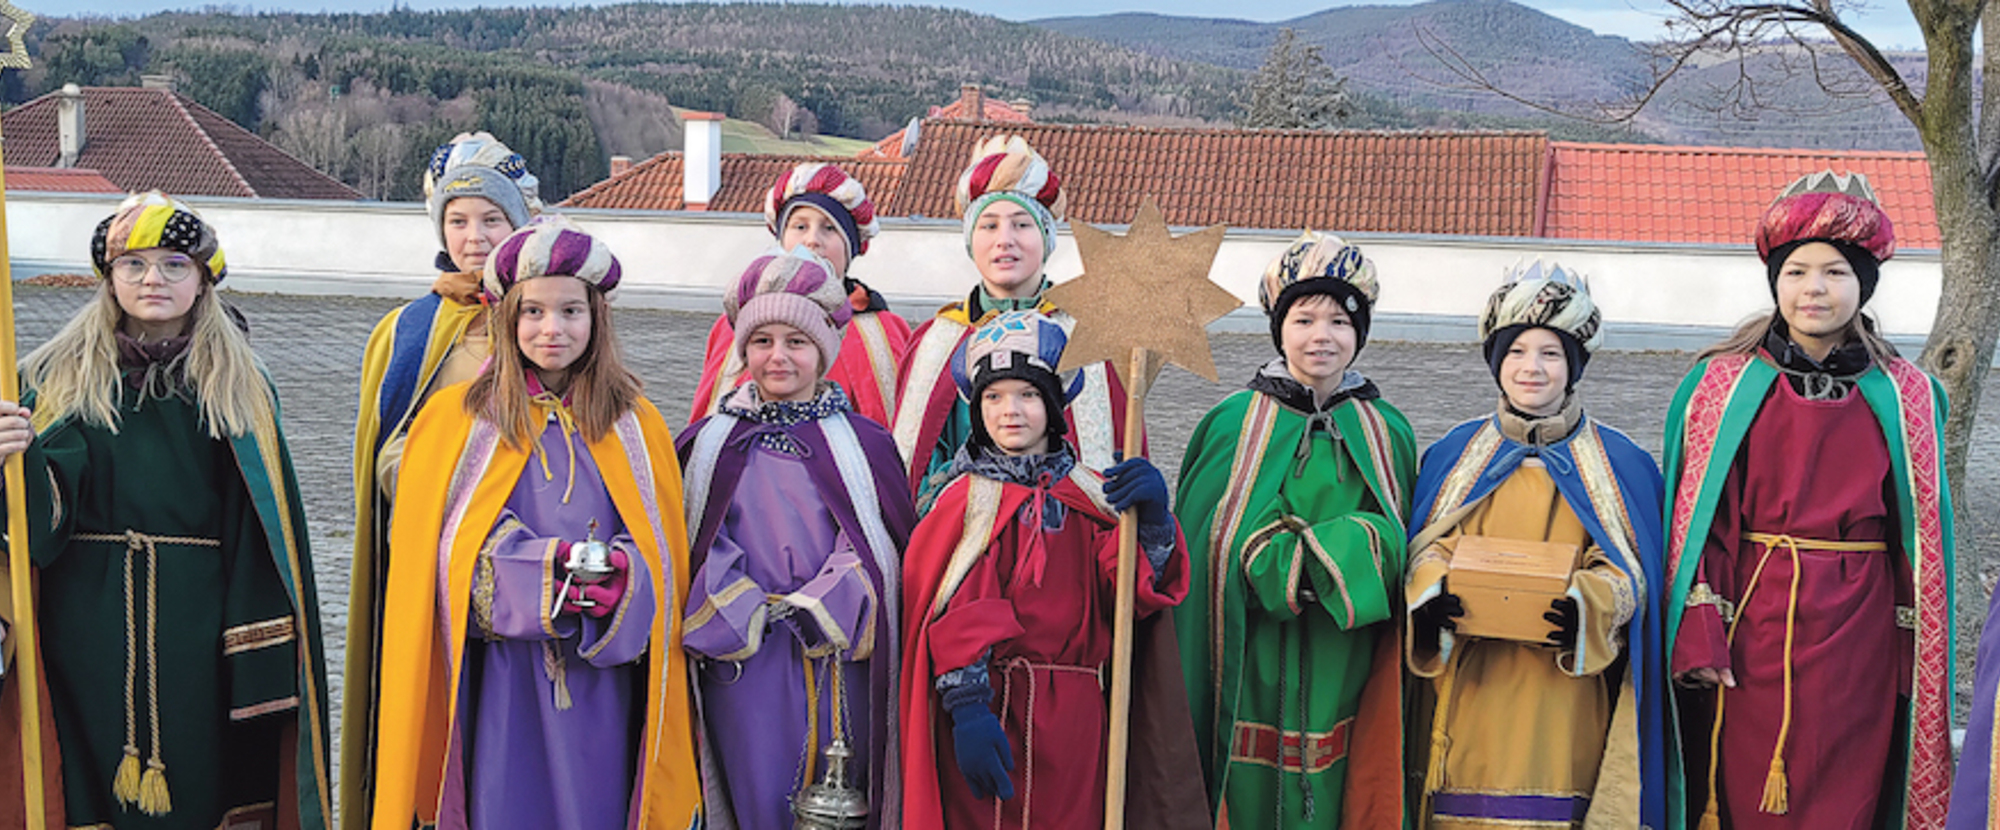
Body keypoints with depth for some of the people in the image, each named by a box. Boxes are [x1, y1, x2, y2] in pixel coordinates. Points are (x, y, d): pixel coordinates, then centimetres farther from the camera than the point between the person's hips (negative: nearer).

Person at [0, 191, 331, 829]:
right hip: (87, 627, 0)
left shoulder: (237, 387, 5)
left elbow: (262, 534, 2)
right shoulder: (61, 379, 5)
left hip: (196, 629, 0)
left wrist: (262, 657, -4)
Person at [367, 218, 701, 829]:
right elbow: (424, 566, 0)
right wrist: (538, 575, -15)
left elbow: (668, 562, 10)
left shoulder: (638, 428, 7)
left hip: (604, 689, 1)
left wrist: (621, 576, -13)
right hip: (499, 688, -1)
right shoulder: (456, 418, 2)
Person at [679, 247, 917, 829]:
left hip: (839, 660, 0)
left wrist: (822, 611, -12)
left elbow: (878, 545, 2)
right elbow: (694, 544, 3)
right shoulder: (710, 445, 7)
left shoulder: (864, 445, 5)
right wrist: (739, 614, -12)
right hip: (741, 664, 0)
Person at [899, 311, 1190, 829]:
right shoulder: (965, 501, -1)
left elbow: (1136, 595, 0)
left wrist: (1152, 522, -16)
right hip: (989, 713, -3)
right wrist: (968, 709, -19)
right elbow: (954, 619, -8)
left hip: (1072, 724, 3)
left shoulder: (1090, 497, 10)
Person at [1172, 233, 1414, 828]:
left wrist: (1310, 561, -10)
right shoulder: (1231, 424, 1)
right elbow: (1202, 546, 0)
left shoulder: (1387, 432, 7)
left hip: (1345, 675, 2)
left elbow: (1397, 542, 8)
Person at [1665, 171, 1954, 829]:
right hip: (1750, 629, -1)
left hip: (1857, 632, 1)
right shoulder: (1721, 385, 3)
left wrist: (1921, 663, 4)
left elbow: (1921, 545, 9)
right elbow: (1698, 522, -1)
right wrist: (1699, 640, -10)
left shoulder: (1907, 398, 6)